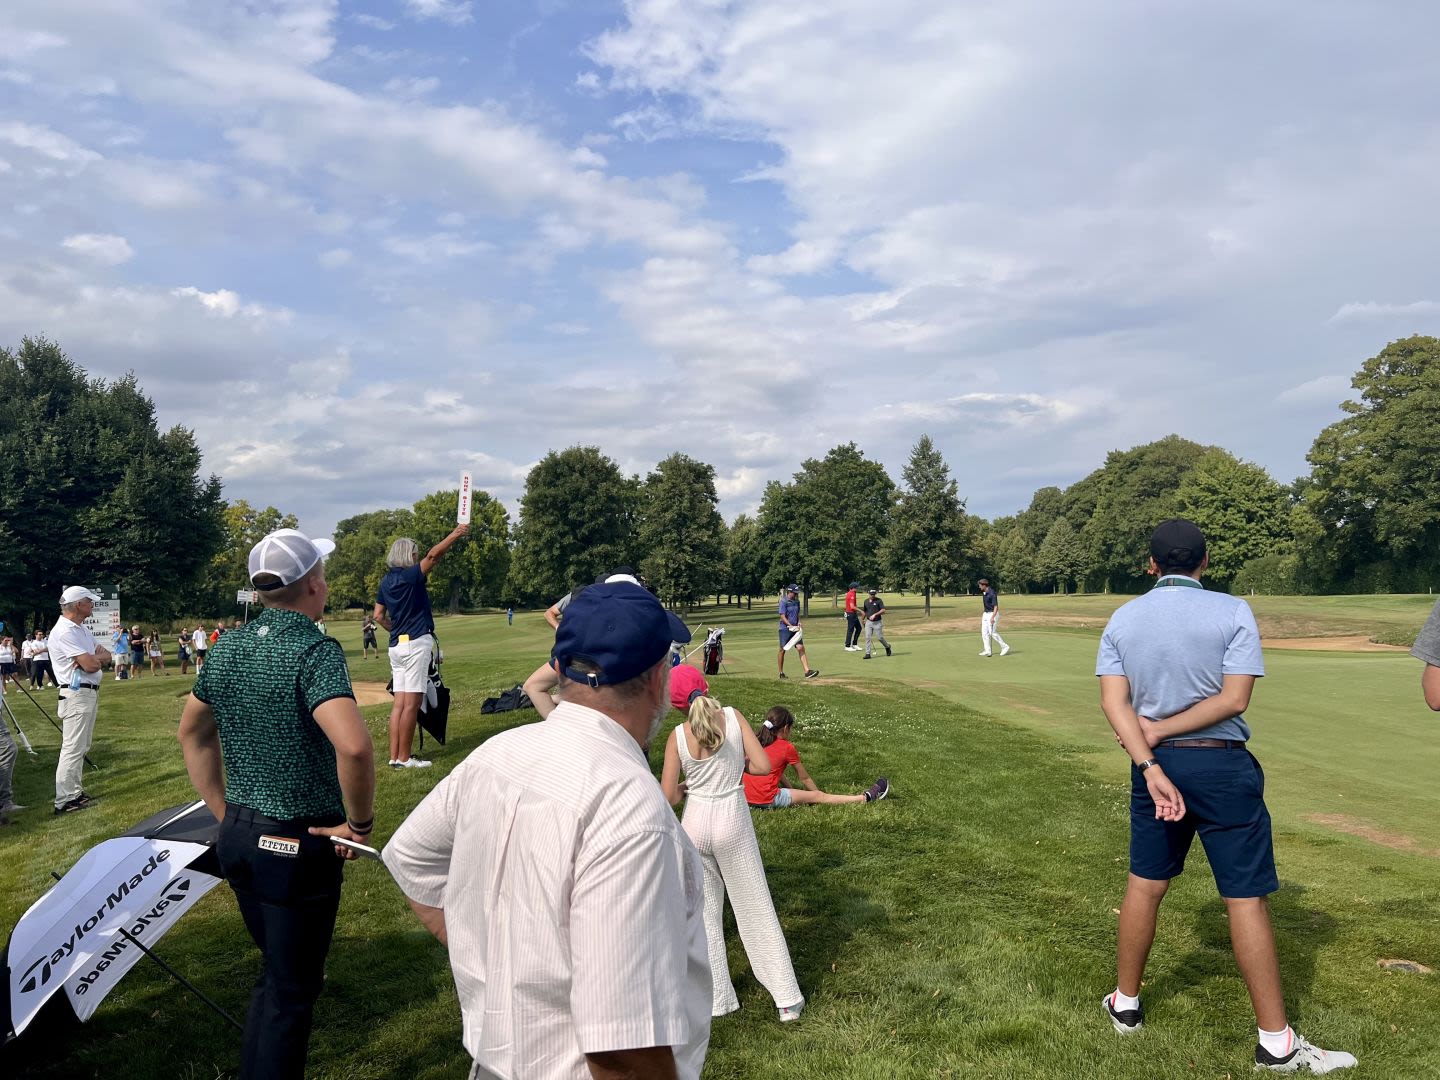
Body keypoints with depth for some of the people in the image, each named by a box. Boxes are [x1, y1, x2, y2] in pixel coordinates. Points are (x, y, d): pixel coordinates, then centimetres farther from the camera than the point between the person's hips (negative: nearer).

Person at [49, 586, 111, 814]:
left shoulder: (81, 629, 15)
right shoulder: (64, 632, -16)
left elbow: (106, 657, 11)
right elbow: (90, 665, -21)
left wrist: (94, 657, -10)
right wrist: (98, 656, 0)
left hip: (90, 693, 10)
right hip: (77, 695, -10)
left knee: (81, 747, 14)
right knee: (73, 748, -8)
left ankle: (74, 792, 22)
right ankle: (64, 801, -5)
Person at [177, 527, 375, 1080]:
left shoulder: (227, 647, 2)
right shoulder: (314, 651, -22)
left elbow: (192, 731, 16)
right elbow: (354, 746, -36)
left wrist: (223, 810, 19)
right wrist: (360, 823, -20)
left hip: (238, 835, 8)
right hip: (299, 845, -8)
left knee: (275, 968, 26)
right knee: (290, 990, 9)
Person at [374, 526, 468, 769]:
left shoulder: (386, 581, 13)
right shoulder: (410, 576, -10)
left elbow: (378, 615, 16)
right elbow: (433, 555, -20)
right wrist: (454, 535, -13)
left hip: (397, 644, 9)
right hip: (416, 642, -8)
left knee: (399, 702, 8)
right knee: (412, 703, -5)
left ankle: (394, 756, 8)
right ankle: (404, 758, -3)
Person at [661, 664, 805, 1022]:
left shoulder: (678, 737, -10)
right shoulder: (733, 717, -10)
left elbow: (668, 798, -10)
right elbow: (764, 766, -12)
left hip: (696, 823, 0)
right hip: (733, 820, 0)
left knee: (704, 912, 16)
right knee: (756, 909, 11)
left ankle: (715, 999, 26)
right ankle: (787, 1000, 19)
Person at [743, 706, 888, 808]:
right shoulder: (787, 748, -4)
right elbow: (804, 778, 6)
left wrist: (790, 789, 27)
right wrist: (818, 793, 21)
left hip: (747, 798, 7)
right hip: (768, 800, -7)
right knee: (819, 796, 3)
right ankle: (865, 797, 10)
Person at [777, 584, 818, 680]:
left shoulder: (796, 601, 11)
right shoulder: (784, 602, -10)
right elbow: (783, 617, -15)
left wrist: (798, 622, 4)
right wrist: (791, 626, -20)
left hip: (795, 629, 6)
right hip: (785, 629, -6)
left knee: (801, 648, -6)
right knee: (783, 650, 2)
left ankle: (807, 671, -11)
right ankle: (781, 673, 13)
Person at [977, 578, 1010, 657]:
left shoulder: (992, 593, -21)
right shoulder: (984, 593, 7)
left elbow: (996, 607, -23)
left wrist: (992, 617, -30)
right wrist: (983, 613, 24)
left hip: (993, 614, -9)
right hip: (986, 614, 9)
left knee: (992, 632, -10)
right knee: (984, 632, 2)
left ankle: (1005, 647, 4)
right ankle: (987, 651, 4)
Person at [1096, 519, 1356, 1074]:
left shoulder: (1122, 619, 1)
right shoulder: (1232, 612, -7)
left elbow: (1114, 700, -8)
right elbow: (1234, 699, -14)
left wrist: (1150, 764, -13)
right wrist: (1162, 731, -10)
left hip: (1156, 765, 4)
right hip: (1222, 767, -3)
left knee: (1145, 884, 15)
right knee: (1247, 899, 3)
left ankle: (1125, 1003, 27)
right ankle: (1276, 1043, 13)